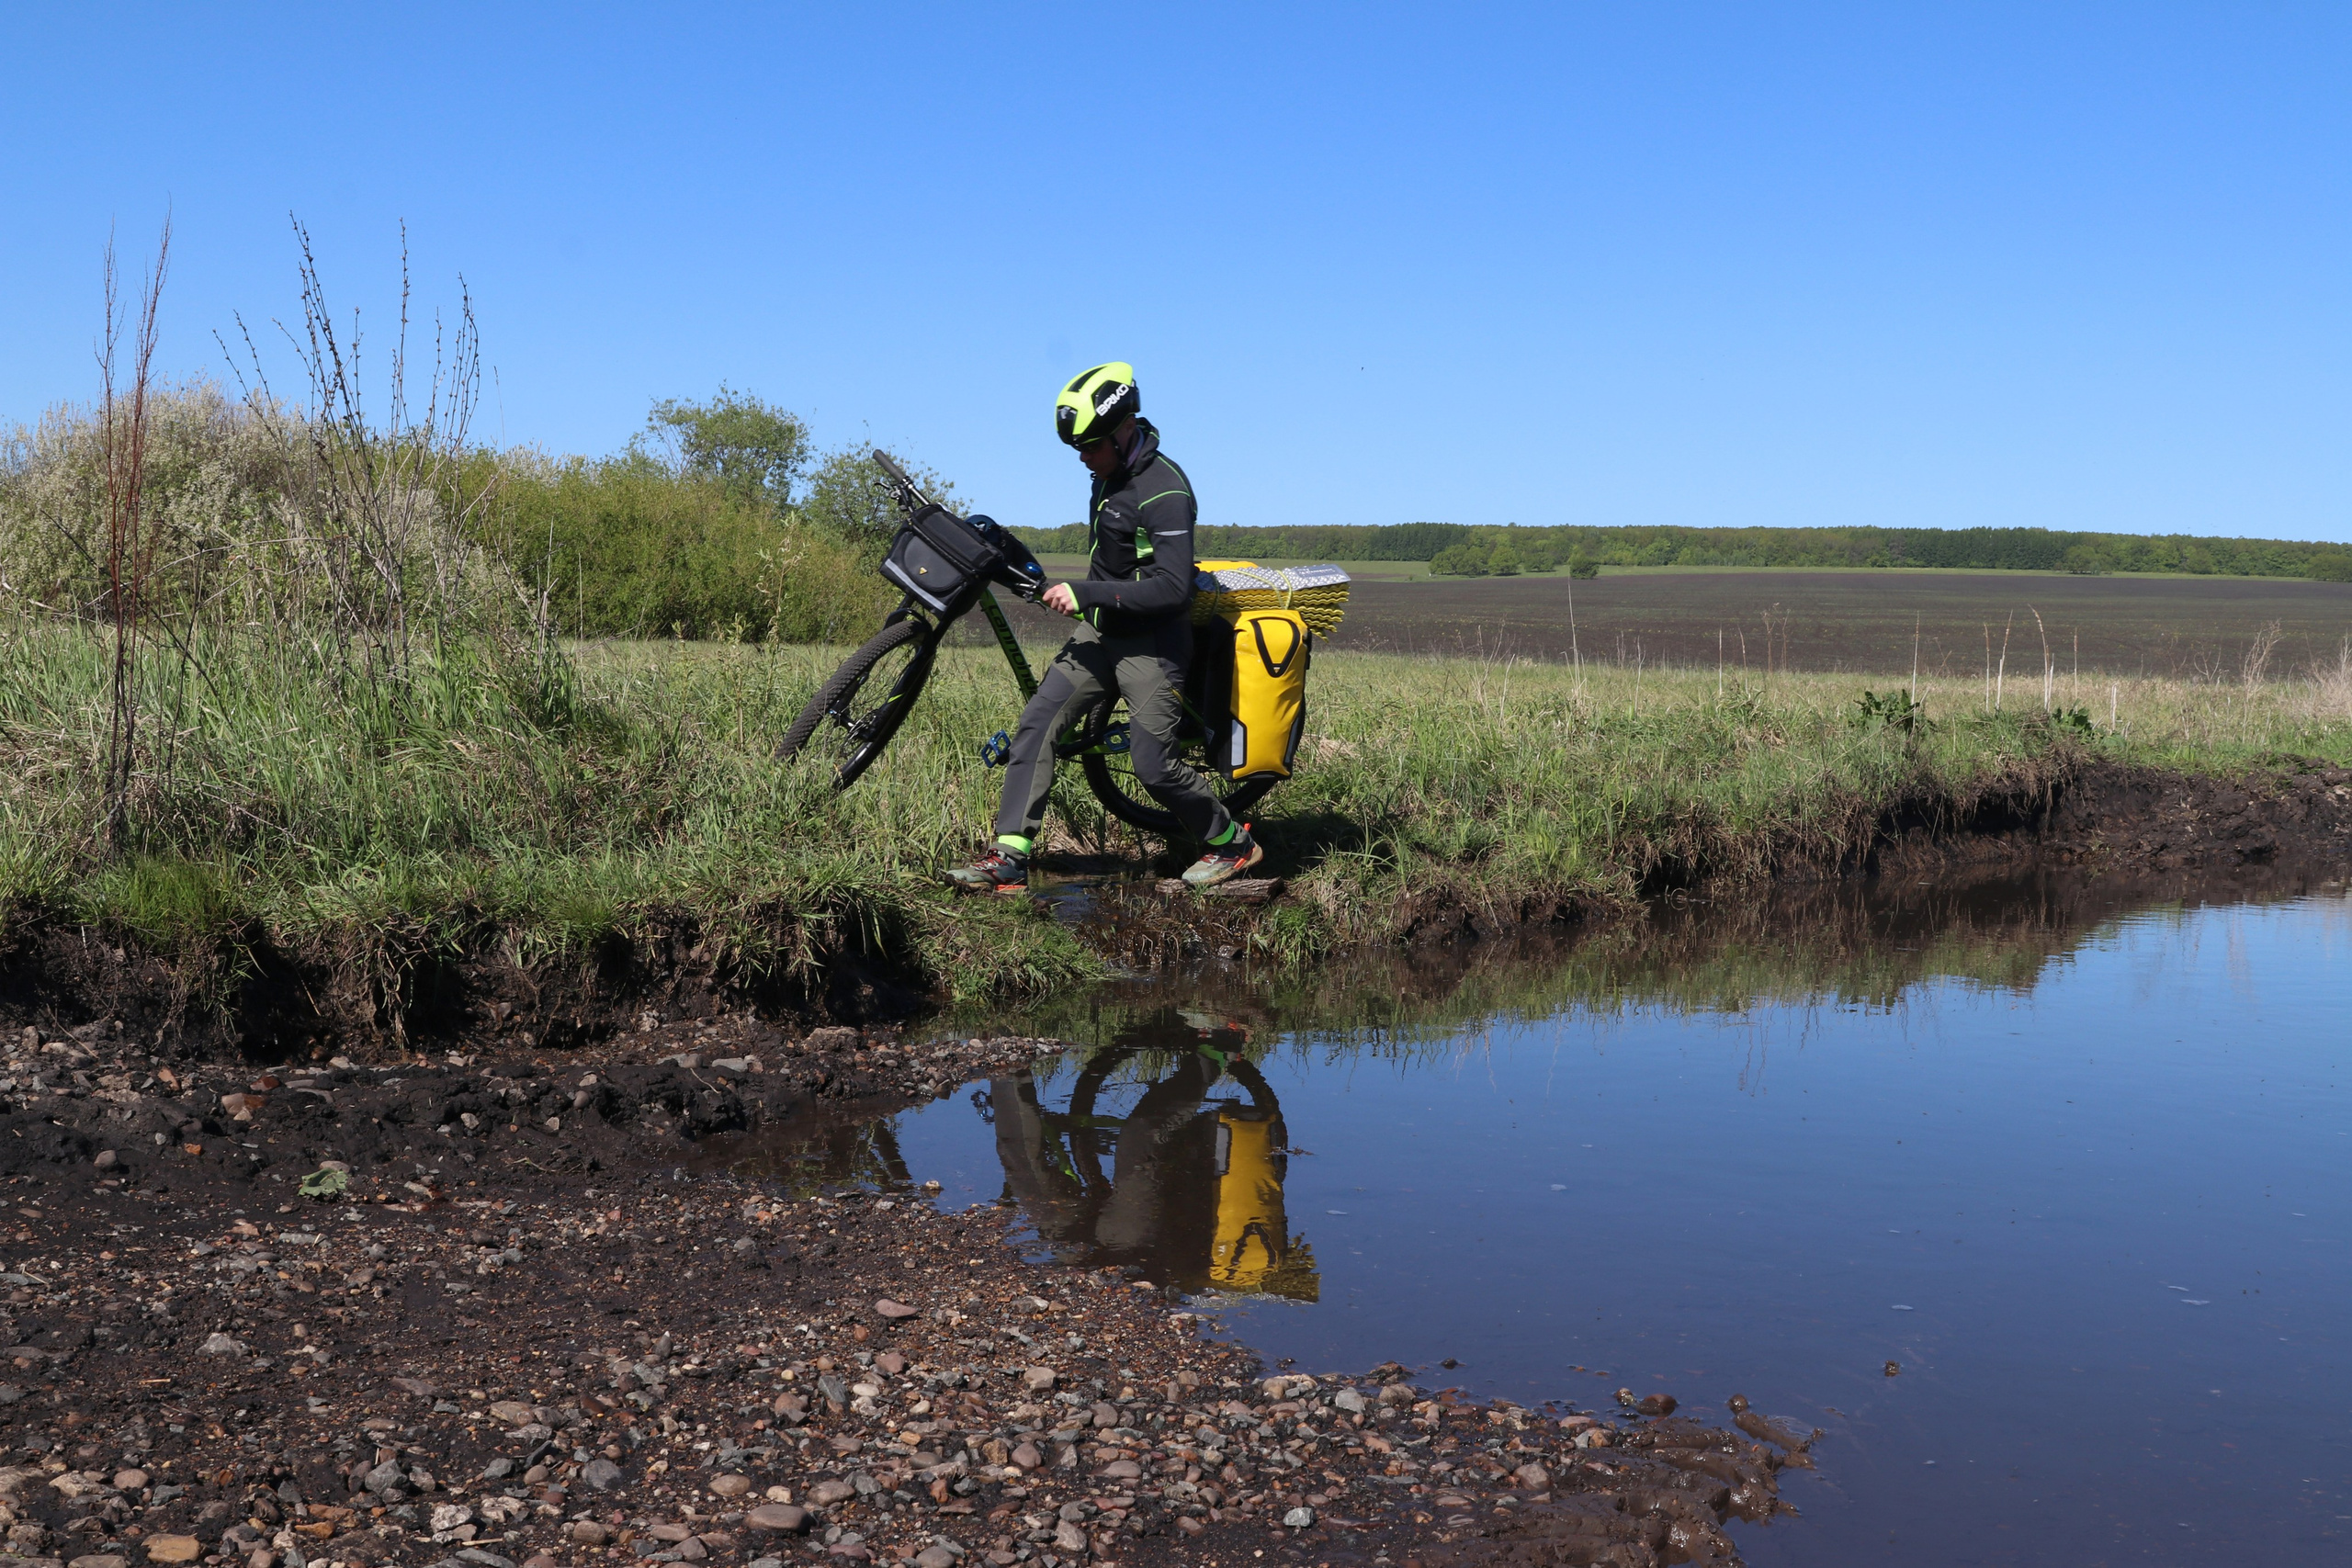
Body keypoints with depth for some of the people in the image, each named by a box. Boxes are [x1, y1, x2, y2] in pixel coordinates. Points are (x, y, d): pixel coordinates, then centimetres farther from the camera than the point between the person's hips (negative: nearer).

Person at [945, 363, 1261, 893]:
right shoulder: (1109, 474, 7)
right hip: (1101, 631, 8)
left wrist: (1086, 593, -26)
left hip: (1152, 644, -8)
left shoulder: (1165, 489, -22)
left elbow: (1173, 588, -28)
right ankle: (1010, 858, -6)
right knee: (1037, 723, -5)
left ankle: (1233, 843, 17)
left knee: (1153, 764, -7)